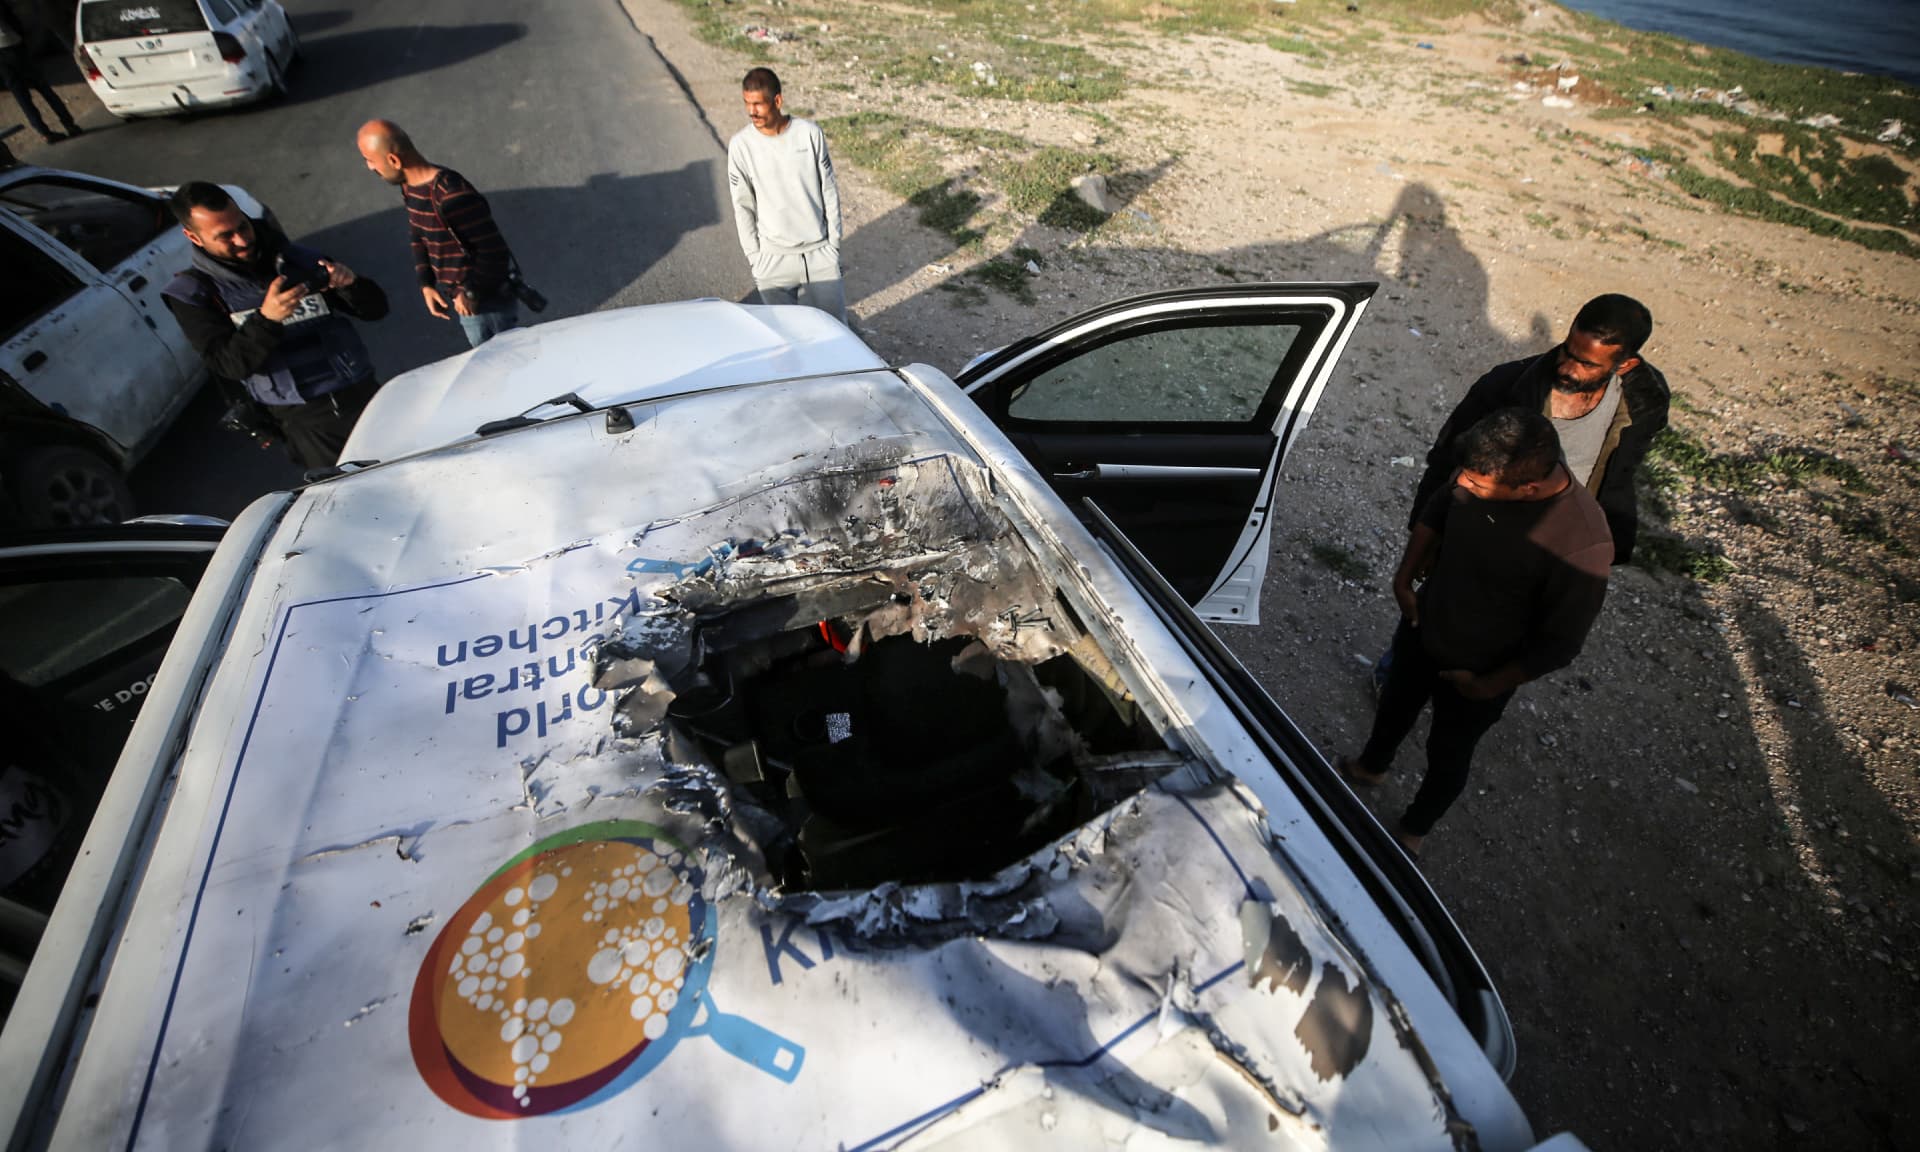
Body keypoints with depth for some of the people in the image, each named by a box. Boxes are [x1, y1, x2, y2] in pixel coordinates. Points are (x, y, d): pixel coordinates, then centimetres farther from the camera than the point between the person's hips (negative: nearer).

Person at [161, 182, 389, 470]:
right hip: (304, 419, -2)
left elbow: (376, 309, 8)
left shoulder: (296, 258, 9)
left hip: (363, 394, 2)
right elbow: (229, 365, -8)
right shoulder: (191, 293, 4)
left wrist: (351, 285, -15)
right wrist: (266, 319, -24)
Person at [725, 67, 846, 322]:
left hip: (819, 251, 0)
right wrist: (755, 258, -2)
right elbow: (743, 206, 0)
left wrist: (833, 242, 1)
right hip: (774, 258, 0)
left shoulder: (810, 133, -5)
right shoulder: (740, 145, -5)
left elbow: (829, 191, 2)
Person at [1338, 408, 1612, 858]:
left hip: (1475, 673, -4)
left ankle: (1413, 829, 51)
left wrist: (1489, 685, -13)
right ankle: (1370, 766, 62)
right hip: (1422, 624, 5)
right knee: (1395, 704, 30)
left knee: (1447, 755, 22)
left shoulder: (1583, 544, -37)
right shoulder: (1486, 471, -23)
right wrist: (1405, 576, -3)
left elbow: (1559, 644, -23)